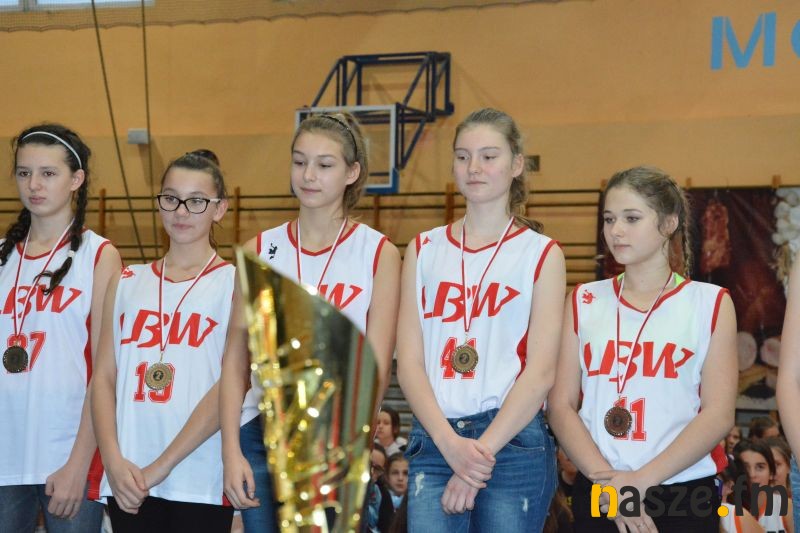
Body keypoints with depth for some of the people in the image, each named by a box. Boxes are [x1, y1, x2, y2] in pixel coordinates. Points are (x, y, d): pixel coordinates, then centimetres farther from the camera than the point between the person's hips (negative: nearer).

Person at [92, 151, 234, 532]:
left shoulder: (235, 283, 1)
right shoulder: (126, 283, 12)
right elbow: (104, 377, 6)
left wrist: (161, 466, -12)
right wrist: (114, 460, -9)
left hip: (201, 485, -3)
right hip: (128, 483, 3)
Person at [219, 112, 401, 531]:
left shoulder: (378, 254, 1)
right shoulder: (260, 251, 8)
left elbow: (376, 369, -4)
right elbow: (235, 359, 5)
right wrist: (231, 451, -4)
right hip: (262, 434, 2)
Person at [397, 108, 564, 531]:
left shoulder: (542, 254, 4)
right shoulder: (424, 251, 11)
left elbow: (541, 371, -4)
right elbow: (409, 363, 3)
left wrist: (481, 450, -12)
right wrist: (450, 444, -11)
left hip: (512, 440, -2)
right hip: (433, 441, 2)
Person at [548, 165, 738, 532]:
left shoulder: (710, 303, 1)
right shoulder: (584, 302, 7)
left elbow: (718, 415, -6)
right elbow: (561, 405, 0)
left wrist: (642, 480, -14)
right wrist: (606, 480, -13)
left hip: (685, 494, -1)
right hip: (597, 493, 2)